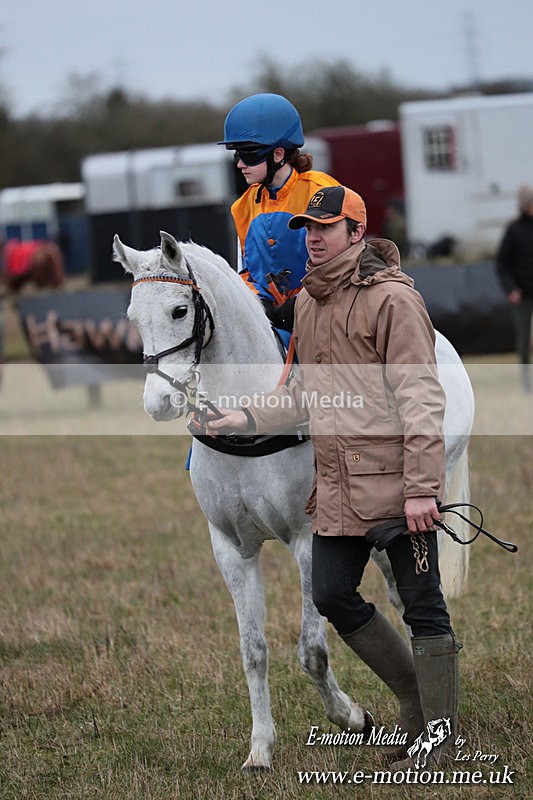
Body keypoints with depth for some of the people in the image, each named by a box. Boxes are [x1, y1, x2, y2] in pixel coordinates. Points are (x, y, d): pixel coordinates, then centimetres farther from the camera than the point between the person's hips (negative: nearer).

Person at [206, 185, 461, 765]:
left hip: (396, 478, -8)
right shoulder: (307, 304, 15)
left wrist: (421, 487, -20)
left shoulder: (391, 299, -10)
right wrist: (243, 419, 11)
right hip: (338, 483, 8)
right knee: (331, 595, 8)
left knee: (421, 605, -2)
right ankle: (414, 694, 25)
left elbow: (420, 398, -14)